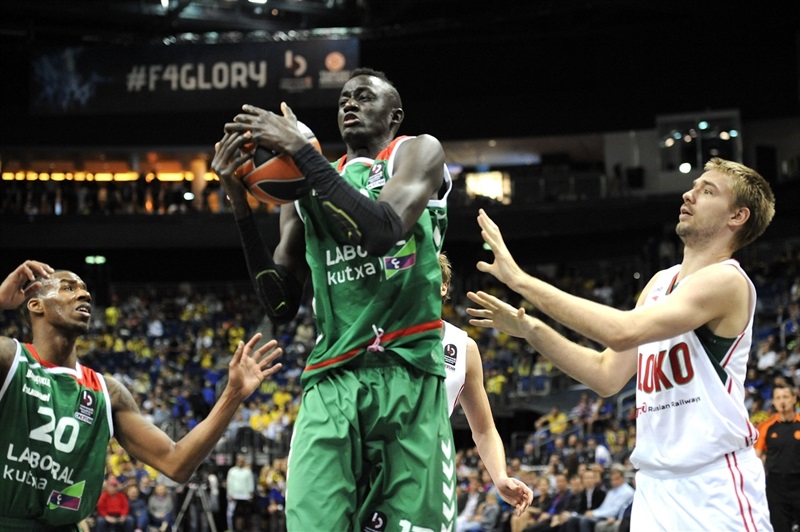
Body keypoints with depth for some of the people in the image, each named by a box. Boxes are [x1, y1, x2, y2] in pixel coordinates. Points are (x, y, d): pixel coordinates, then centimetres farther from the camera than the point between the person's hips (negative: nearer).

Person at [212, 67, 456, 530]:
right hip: (330, 382, 3)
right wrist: (241, 204, 6)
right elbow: (282, 308, 14)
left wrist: (300, 148, -10)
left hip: (407, 373, -3)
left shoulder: (416, 152, 9)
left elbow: (381, 230, -14)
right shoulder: (306, 188, 22)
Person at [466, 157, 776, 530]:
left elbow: (623, 331, -24)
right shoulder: (660, 282, 15)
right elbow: (608, 376, 16)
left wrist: (521, 279, -22)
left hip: (715, 483, -7)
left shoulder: (727, 281, -11)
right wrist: (530, 330, 5)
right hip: (654, 483, 7)